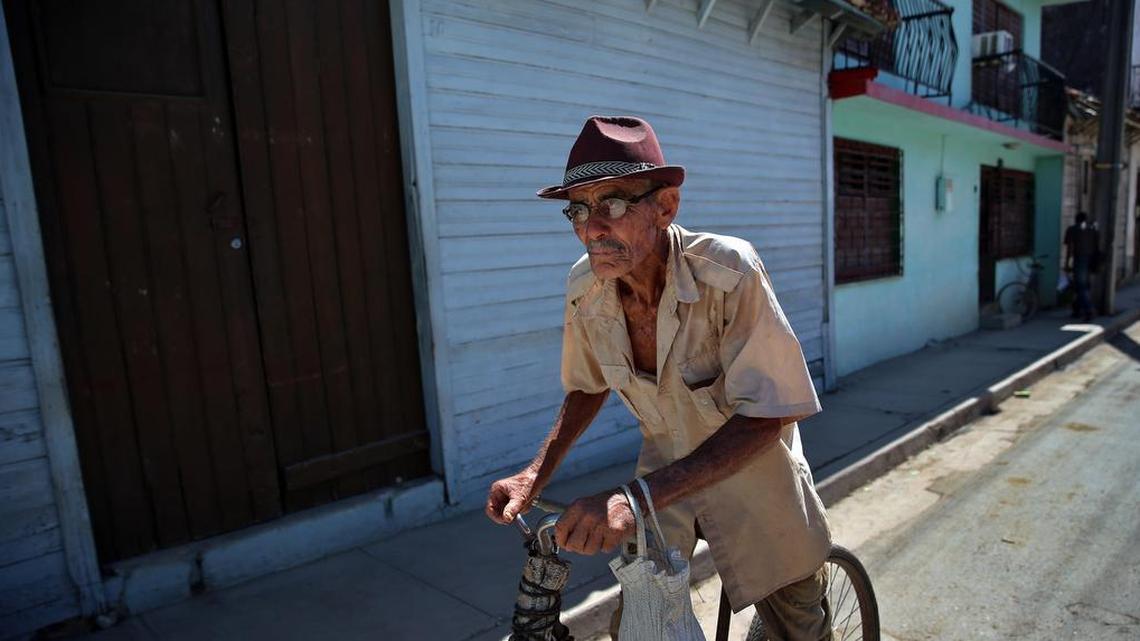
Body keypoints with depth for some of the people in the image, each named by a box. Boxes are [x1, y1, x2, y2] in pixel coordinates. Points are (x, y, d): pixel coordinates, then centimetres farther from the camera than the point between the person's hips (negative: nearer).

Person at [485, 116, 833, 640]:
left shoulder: (729, 272, -31)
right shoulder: (585, 287, -16)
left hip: (750, 466, -2)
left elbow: (763, 416, -30)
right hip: (665, 469, 3)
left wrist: (637, 496, -40)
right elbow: (588, 387, 1)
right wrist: (535, 474, -12)